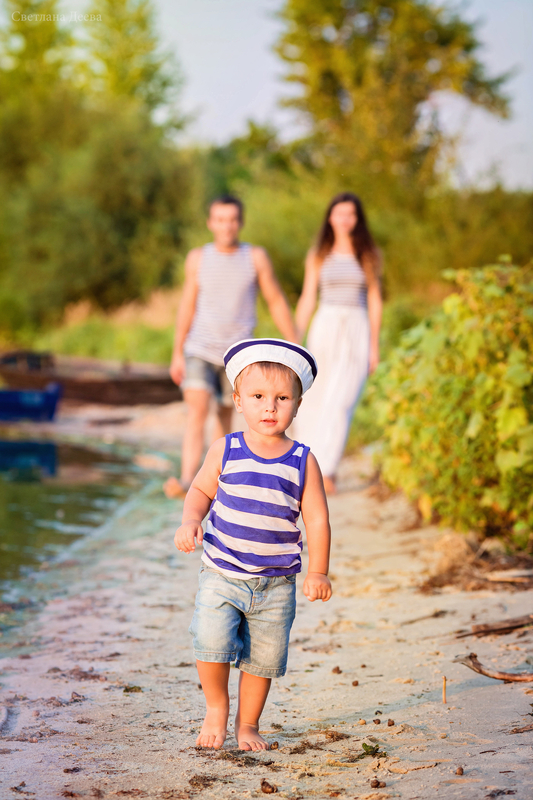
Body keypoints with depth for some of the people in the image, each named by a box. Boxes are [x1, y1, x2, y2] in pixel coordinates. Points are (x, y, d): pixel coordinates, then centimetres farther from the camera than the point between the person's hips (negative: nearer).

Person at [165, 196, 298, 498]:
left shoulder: (256, 258, -2)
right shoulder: (197, 258, 1)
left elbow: (277, 302, 4)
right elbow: (188, 306, 7)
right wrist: (177, 355, 8)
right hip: (200, 350, 0)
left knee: (225, 416, 10)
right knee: (197, 411, -17)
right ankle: (187, 480, -28)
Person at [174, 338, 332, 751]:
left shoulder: (302, 461, -3)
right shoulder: (225, 451, -3)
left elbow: (317, 519, 1)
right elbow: (201, 490, 11)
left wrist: (318, 573, -2)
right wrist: (190, 521, -9)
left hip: (276, 582, 1)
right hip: (222, 574, -1)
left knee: (264, 657, 6)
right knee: (212, 641, -16)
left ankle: (248, 724, 28)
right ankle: (216, 708, 10)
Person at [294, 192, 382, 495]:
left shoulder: (369, 254, 5)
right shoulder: (318, 256, 7)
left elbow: (375, 301, 6)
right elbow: (307, 301, 7)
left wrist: (374, 347, 1)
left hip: (357, 334, -1)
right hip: (324, 331, 2)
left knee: (341, 402, -15)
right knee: (315, 404, 2)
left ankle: (325, 470, -18)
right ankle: (325, 467, 21)